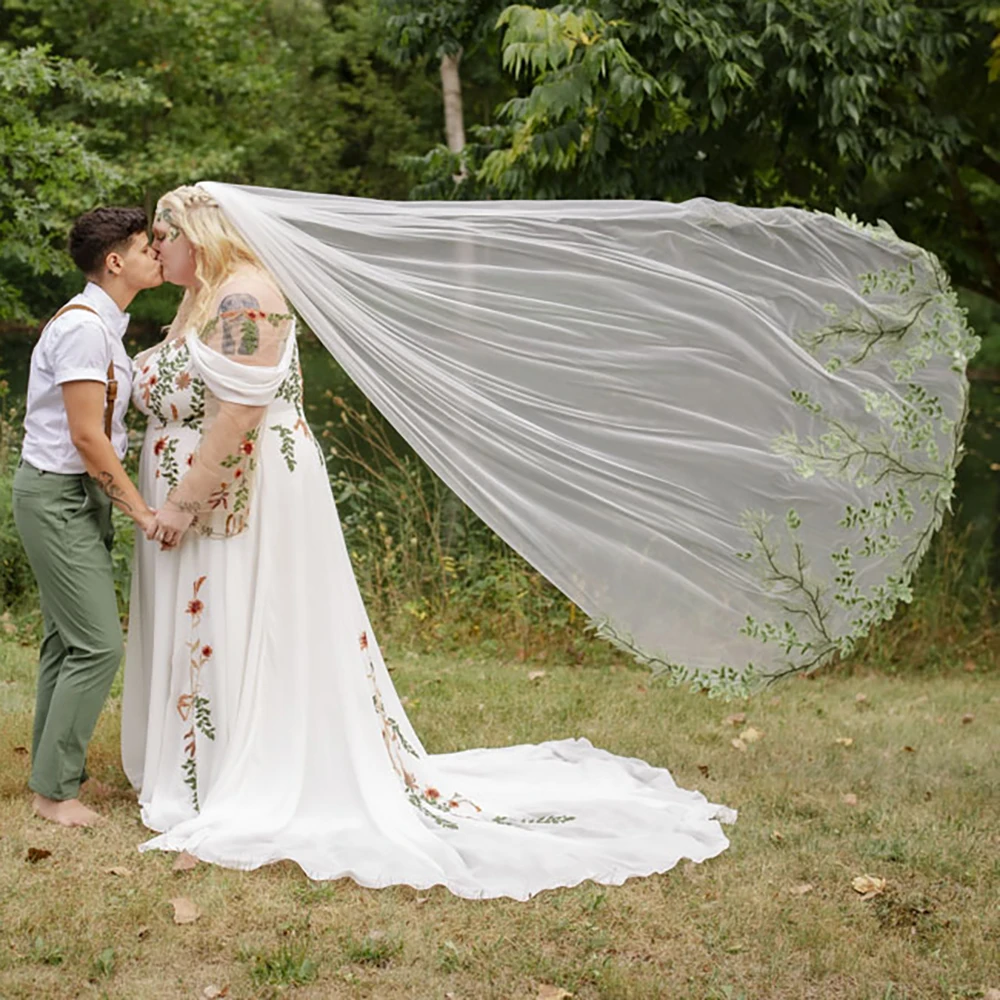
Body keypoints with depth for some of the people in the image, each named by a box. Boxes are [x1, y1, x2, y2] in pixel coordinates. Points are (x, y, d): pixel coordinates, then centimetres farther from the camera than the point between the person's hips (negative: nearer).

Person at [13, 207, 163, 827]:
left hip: (83, 495, 10)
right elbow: (86, 436, -21)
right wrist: (140, 509, -16)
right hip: (57, 495, -10)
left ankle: (55, 767, 23)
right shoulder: (83, 327, -19)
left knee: (67, 638, 14)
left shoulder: (105, 325, 12)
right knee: (97, 644, -9)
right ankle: (55, 789, 0)